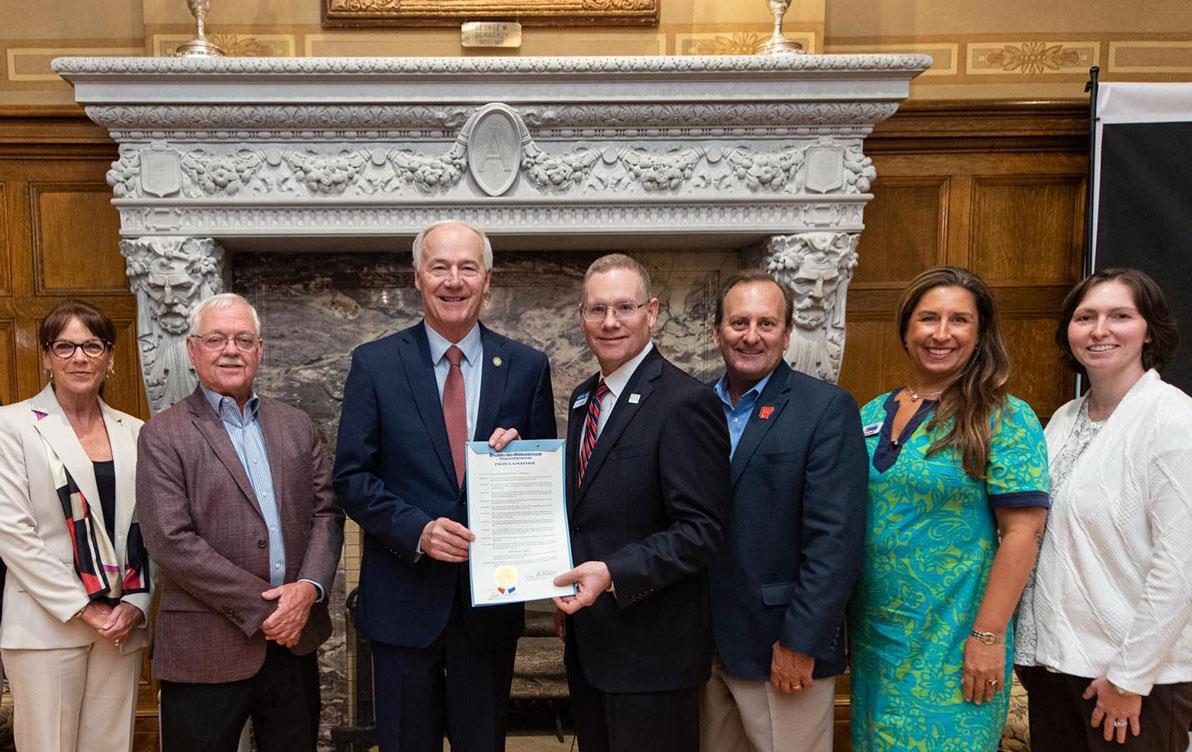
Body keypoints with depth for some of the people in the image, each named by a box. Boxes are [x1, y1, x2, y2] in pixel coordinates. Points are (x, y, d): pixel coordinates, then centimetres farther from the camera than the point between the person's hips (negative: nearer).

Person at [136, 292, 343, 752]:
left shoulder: (296, 426, 10)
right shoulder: (163, 436, -4)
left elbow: (325, 513, 7)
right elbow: (171, 542, -13)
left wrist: (308, 588, -10)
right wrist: (262, 609, -14)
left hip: (294, 640, 4)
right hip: (207, 652, -4)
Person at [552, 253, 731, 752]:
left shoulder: (686, 403, -17)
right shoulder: (583, 399, 10)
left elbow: (702, 529, -20)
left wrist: (614, 574, -26)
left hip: (651, 648, -7)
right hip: (587, 642, 8)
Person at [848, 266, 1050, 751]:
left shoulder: (1004, 419, -9)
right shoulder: (871, 415, 6)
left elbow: (1021, 532, -14)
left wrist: (989, 636, -17)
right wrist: (844, 616, 7)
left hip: (950, 643, -5)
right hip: (873, 635, 5)